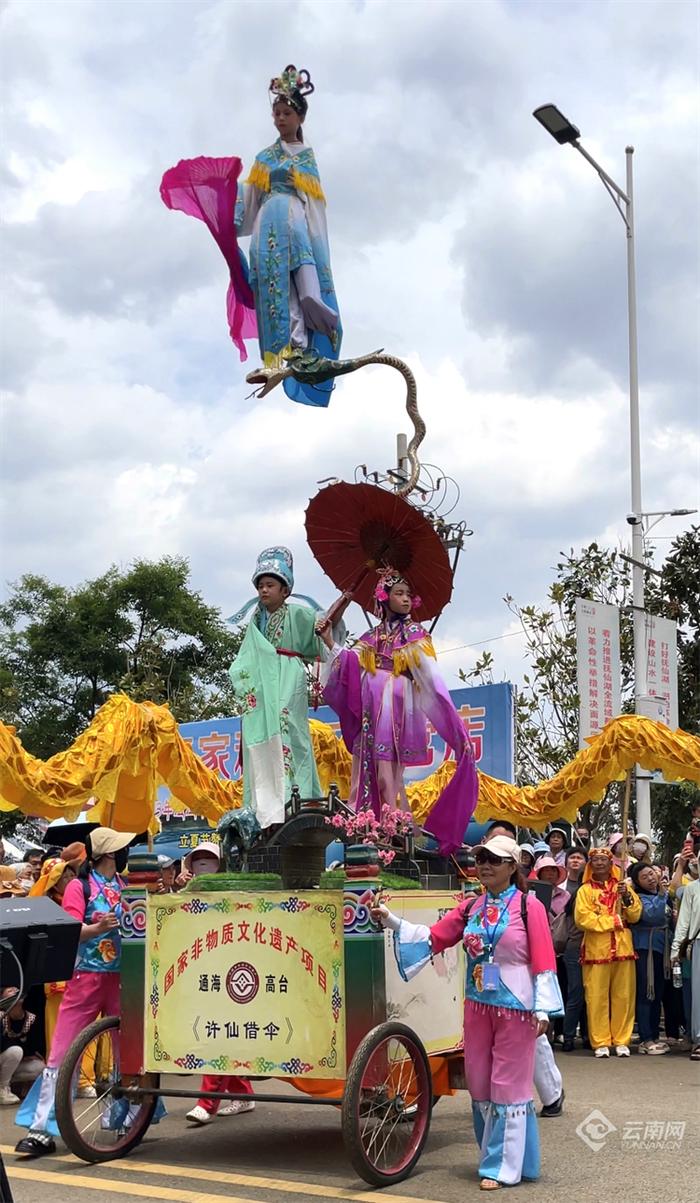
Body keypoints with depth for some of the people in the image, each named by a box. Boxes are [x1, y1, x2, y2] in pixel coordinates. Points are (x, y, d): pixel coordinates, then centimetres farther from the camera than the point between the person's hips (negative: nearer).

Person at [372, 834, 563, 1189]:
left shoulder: (529, 906, -8)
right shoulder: (470, 907, 6)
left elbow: (544, 960, -10)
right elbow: (433, 938, 4)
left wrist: (543, 1009, -15)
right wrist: (392, 921, -6)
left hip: (515, 1007, -5)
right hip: (478, 1004, 5)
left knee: (508, 1085, 0)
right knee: (479, 1084, 11)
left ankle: (503, 1165, 8)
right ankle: (494, 1153, 25)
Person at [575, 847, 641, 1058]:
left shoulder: (623, 886, 14)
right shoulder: (585, 890, 5)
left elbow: (635, 915, 4)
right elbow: (582, 918, -9)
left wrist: (627, 897, -13)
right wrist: (613, 921, -9)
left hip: (622, 948, 2)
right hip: (596, 949, -2)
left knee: (623, 996, 2)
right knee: (597, 997, -3)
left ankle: (622, 1041, 10)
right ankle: (601, 1043, 3)